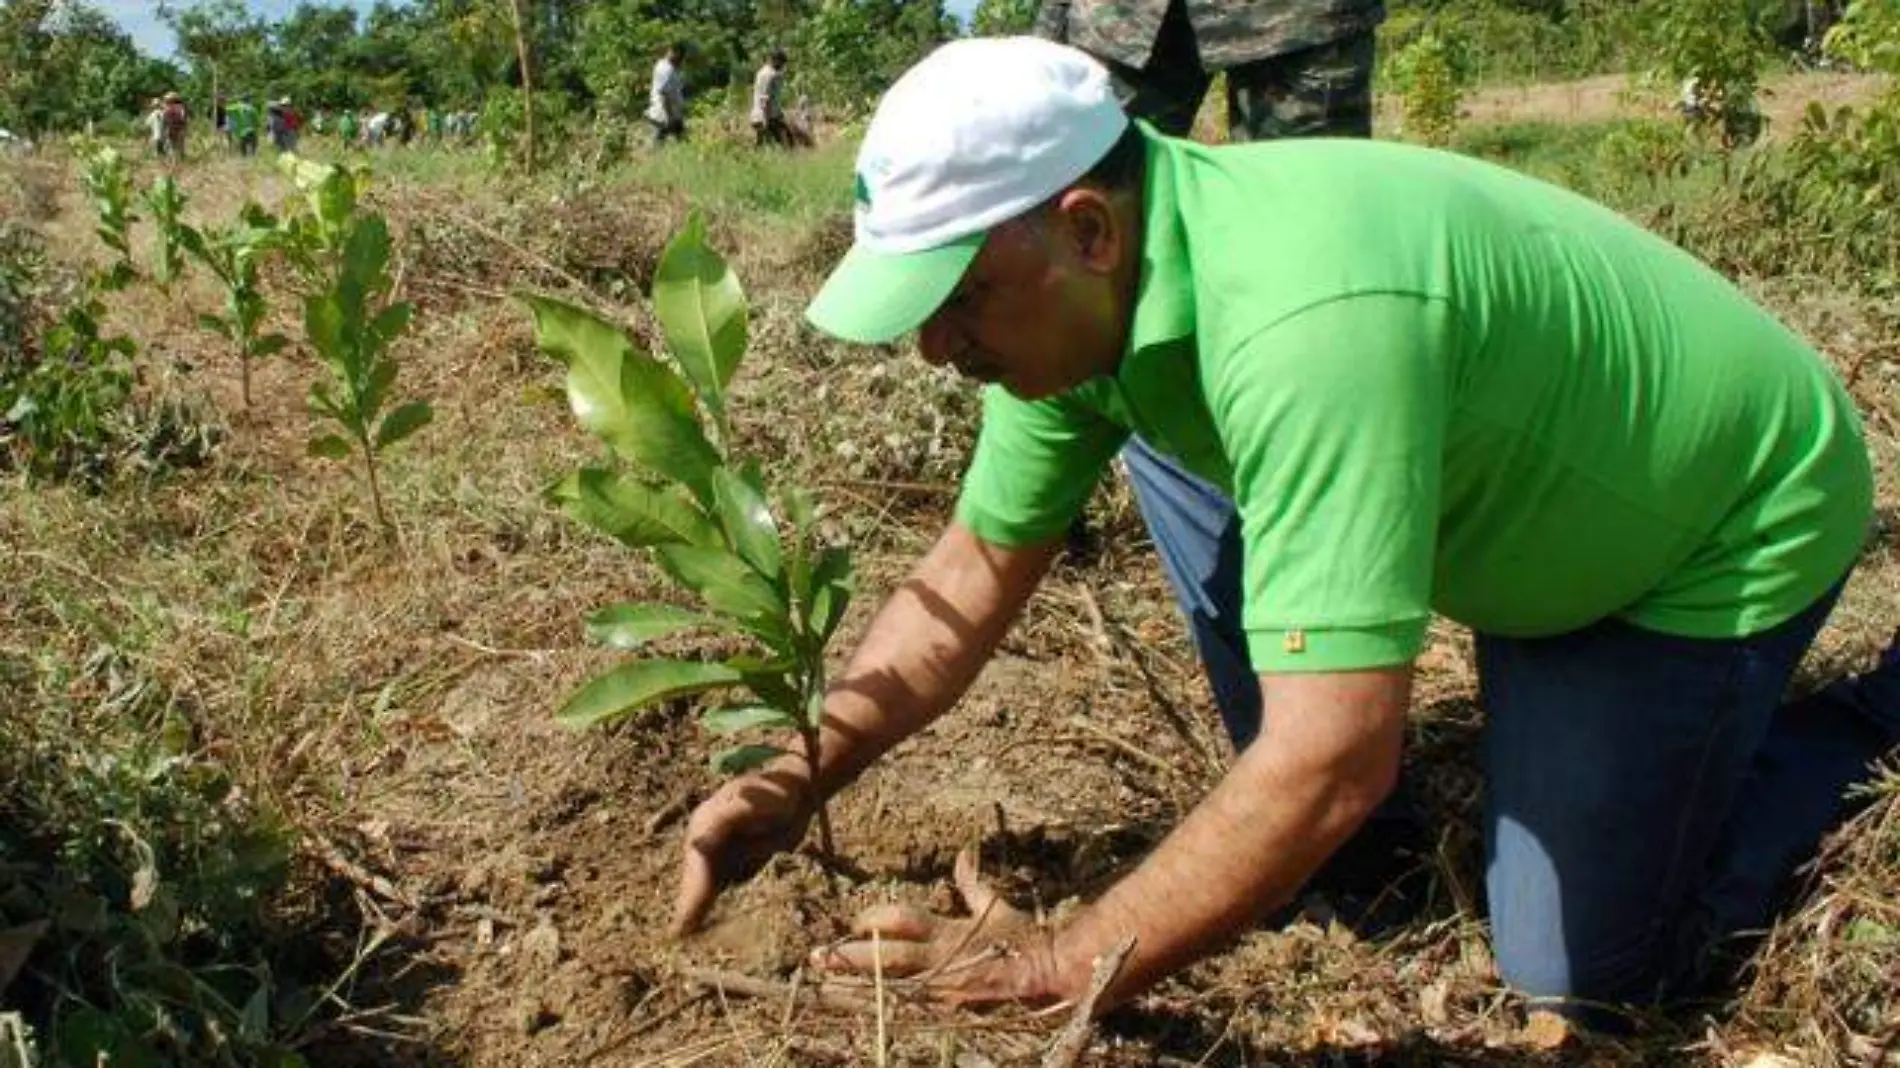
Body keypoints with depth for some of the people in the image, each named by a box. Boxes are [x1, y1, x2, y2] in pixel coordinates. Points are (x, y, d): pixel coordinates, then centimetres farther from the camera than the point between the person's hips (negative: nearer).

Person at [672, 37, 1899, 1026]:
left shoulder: (1299, 321, -41)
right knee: (1169, 443, -3)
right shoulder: (1088, 288, -14)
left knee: (1580, 966, -7)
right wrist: (801, 776, -13)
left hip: (1739, 508, -7)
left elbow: (1334, 761, -43)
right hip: (1519, 494, 7)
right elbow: (977, 569, -3)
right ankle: (1301, 827, 10)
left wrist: (1062, 967, -32)